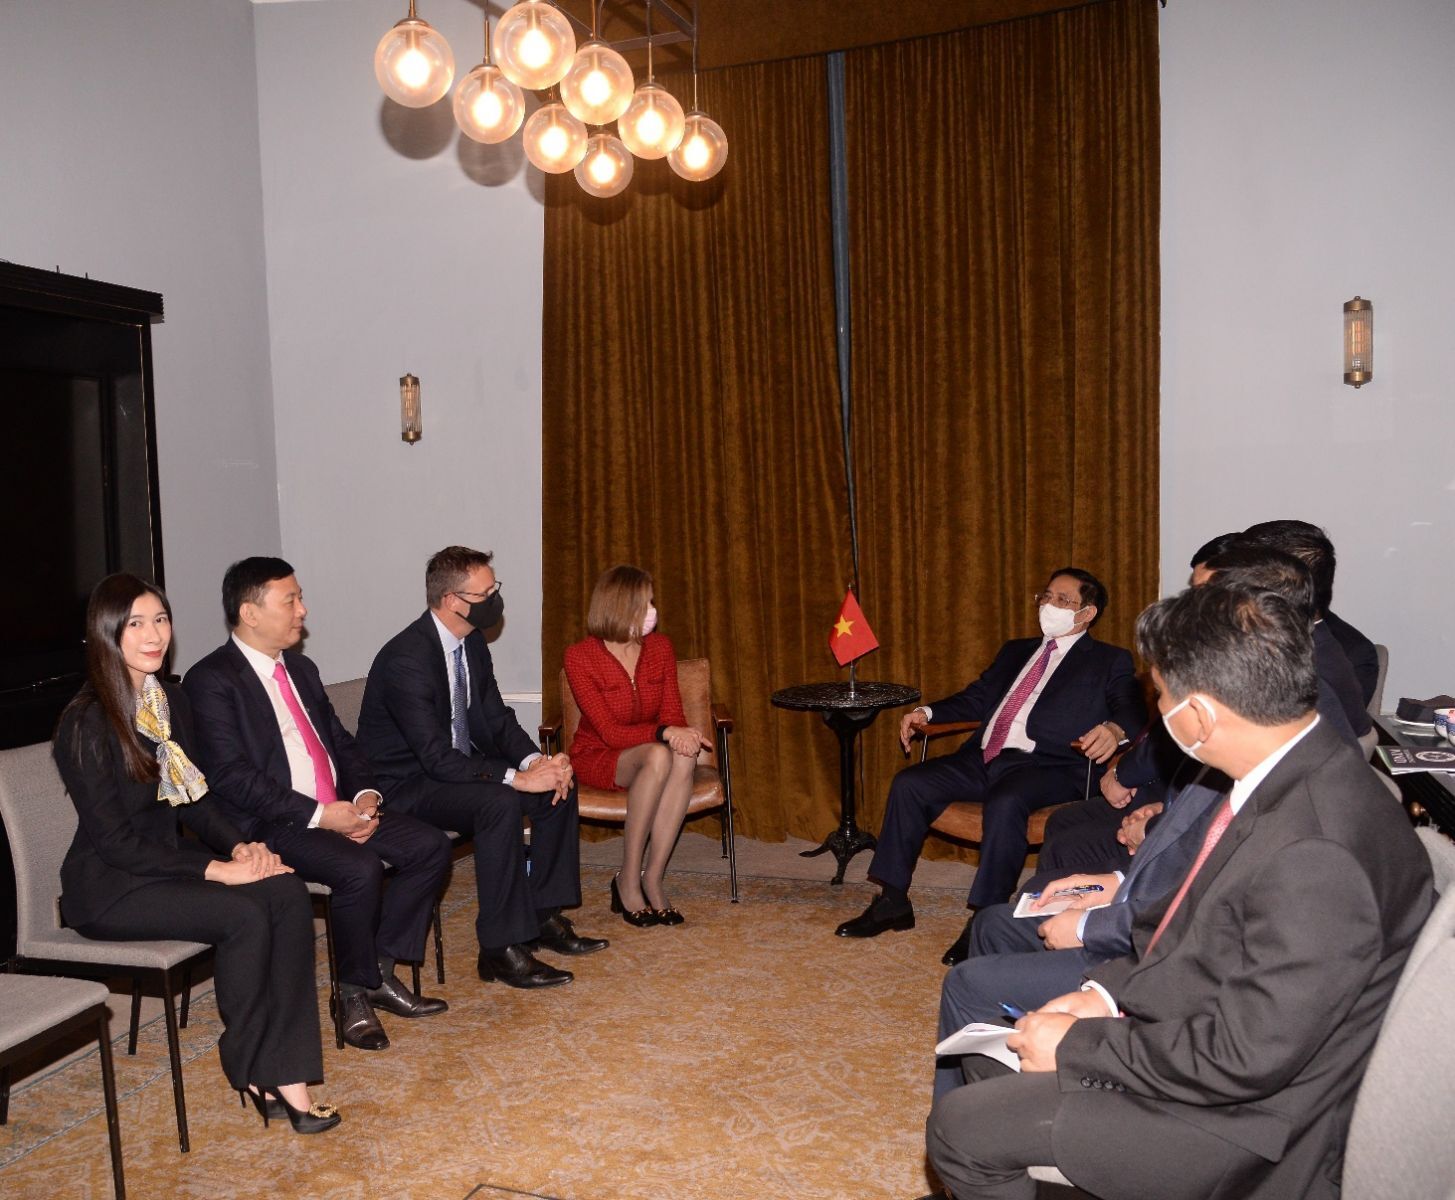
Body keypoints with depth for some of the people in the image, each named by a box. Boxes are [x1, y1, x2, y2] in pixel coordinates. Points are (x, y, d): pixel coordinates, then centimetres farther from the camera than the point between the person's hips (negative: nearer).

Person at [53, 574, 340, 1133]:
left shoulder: (172, 699, 7)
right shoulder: (87, 724, -16)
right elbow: (115, 840, -19)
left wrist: (240, 845, -7)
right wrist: (217, 869, -22)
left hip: (166, 861, 7)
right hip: (109, 887, -6)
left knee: (288, 893, -20)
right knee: (242, 915, -28)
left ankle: (286, 1072, -21)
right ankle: (251, 1070, -6)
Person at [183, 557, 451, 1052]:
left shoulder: (301, 668, 17)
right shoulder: (211, 681, -9)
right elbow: (232, 776, -18)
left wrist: (364, 794, -3)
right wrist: (319, 814, -21)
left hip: (340, 810, 8)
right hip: (272, 826, -8)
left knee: (430, 846, -9)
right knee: (361, 870, -31)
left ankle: (380, 965, 2)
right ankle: (356, 991, -7)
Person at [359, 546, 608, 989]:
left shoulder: (472, 642, 1)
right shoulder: (406, 659, -26)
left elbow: (497, 719, 6)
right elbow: (437, 758, -30)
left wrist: (535, 760, -13)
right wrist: (516, 777, -32)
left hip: (457, 766, 9)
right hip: (403, 785, -9)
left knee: (560, 785, -4)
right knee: (499, 803, -33)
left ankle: (544, 916, 6)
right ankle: (501, 948, -23)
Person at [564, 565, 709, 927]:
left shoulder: (660, 647, -1)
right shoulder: (580, 656, -16)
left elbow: (672, 713, -3)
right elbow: (610, 733, -20)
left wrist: (682, 733, -27)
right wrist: (664, 733, -35)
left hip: (649, 753, 4)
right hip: (597, 759, -4)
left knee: (684, 757, -33)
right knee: (658, 756, -36)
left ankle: (652, 879, -26)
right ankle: (628, 880, -25)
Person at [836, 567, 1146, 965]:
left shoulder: (1110, 661, 11)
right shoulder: (1016, 651, 29)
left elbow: (1132, 709, -6)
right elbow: (977, 697, 29)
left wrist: (1114, 729, -30)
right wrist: (928, 711, 12)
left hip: (1047, 766, -6)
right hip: (984, 758, 6)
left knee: (1005, 802, -36)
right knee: (909, 784, -11)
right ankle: (893, 902, -3)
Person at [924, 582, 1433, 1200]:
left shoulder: (1315, 855, -34)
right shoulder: (1286, 780, -4)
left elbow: (1246, 1058, -28)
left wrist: (1077, 1045, -17)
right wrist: (1108, 991, 0)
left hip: (1247, 1122, -9)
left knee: (960, 1128, -6)